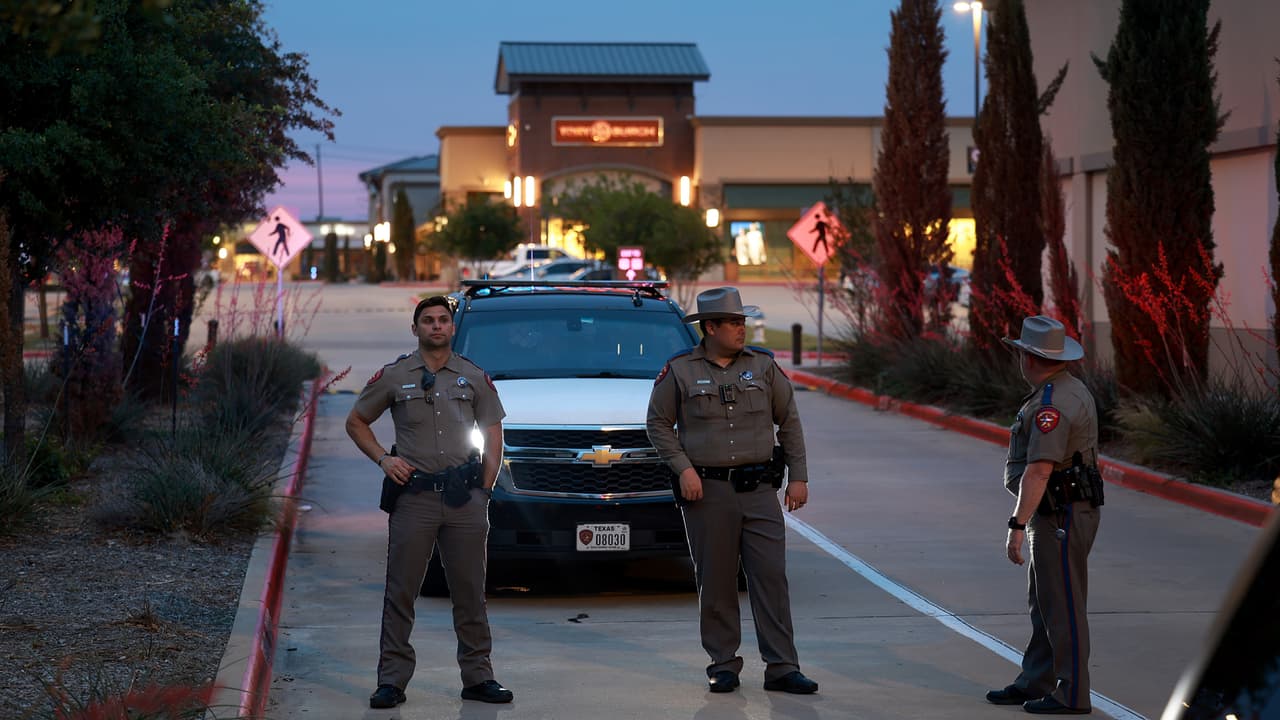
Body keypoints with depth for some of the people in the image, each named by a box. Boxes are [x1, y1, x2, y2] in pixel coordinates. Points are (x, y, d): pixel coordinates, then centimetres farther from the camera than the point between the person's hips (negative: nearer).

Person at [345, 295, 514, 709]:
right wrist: (383, 459, -2)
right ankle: (392, 681, 5)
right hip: (413, 495, -1)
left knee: (470, 592, 6)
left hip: (464, 501, 1)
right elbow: (355, 422, 12)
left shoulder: (474, 378, 9)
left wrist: (483, 490, 3)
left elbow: (493, 435, 12)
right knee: (400, 592, 0)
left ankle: (477, 677, 14)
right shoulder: (393, 376, 4)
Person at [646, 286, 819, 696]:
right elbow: (658, 424, 4)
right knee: (715, 582, 3)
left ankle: (781, 668, -1)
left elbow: (789, 421, 11)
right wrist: (683, 468, -8)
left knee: (771, 576, -4)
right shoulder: (680, 371, 1)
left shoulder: (763, 366, 7)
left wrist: (798, 476, 6)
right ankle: (723, 665, 14)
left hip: (758, 489, 2)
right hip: (707, 491, -2)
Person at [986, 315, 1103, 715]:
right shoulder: (1070, 389, 13)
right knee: (1043, 603, 15)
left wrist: (1017, 525, -30)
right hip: (1057, 515, 11)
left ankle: (1072, 694, 1)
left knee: (1063, 605, -5)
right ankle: (1034, 683, 22)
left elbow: (1039, 470, -28)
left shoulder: (1053, 403, -21)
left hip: (1061, 517, -11)